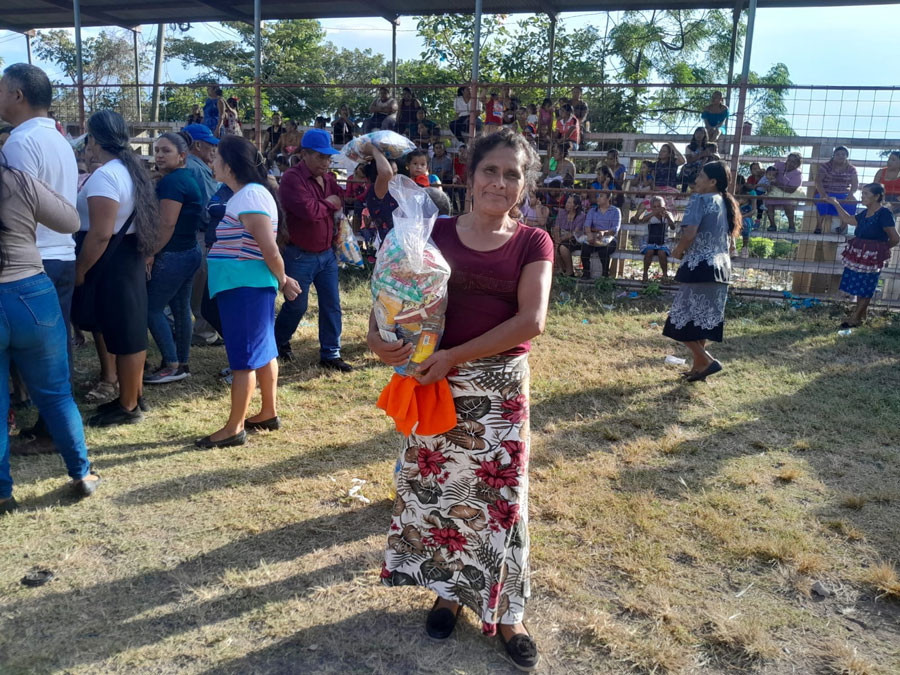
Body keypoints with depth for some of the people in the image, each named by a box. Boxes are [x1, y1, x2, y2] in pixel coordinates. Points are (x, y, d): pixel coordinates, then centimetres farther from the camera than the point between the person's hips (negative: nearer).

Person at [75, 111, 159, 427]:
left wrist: (80, 270, -15)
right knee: (130, 331, 17)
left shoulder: (104, 176, -19)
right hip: (130, 257, 10)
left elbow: (100, 234, -23)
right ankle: (134, 395, 28)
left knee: (121, 335, -1)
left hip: (112, 263, -10)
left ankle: (127, 407, 10)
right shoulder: (131, 169, 12)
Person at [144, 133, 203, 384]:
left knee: (152, 309, -4)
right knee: (180, 309, 12)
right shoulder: (187, 178, 16)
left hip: (173, 256, -10)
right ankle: (182, 364, 19)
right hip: (190, 252, 10)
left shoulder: (172, 181, -16)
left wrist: (151, 253, -16)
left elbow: (167, 223, -22)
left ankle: (171, 366, -1)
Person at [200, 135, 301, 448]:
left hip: (245, 287, -10)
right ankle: (269, 413, 27)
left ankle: (234, 428, 5)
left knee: (243, 357, -4)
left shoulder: (249, 197, -18)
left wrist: (282, 280, -8)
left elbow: (270, 248, -20)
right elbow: (265, 248, 16)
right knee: (262, 350, 16)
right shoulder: (244, 195, 15)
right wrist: (282, 280, 11)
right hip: (246, 285, 10)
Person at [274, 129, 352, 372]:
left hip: (327, 253, 7)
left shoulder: (329, 178, 9)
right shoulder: (292, 178, -16)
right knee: (296, 305, 6)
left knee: (331, 304, 5)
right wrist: (330, 204, -11)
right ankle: (279, 343, 31)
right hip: (300, 255, -6)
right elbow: (309, 210, -27)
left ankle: (330, 354, 14)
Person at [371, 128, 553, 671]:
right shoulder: (437, 233, 1)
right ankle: (449, 589, 38)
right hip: (438, 382, 2)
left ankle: (505, 612, 28)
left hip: (501, 390, -1)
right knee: (440, 489, 13)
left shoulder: (533, 243, -3)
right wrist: (378, 335, -21)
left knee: (499, 498, 8)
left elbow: (532, 320, -15)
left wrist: (454, 355, -18)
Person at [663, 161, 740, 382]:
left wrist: (677, 251, -4)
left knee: (683, 319, -1)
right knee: (705, 318, 13)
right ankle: (698, 365, 18)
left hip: (699, 266, -8)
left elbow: (689, 234, -21)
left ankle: (706, 360, -7)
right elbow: (731, 244, 19)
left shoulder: (700, 199, -9)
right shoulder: (727, 204, 16)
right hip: (721, 267, 8)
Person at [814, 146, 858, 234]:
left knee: (852, 202, -29)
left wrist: (850, 194, -24)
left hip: (843, 196, 2)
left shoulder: (851, 169, 9)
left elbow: (855, 185, -1)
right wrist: (823, 194, -30)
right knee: (822, 201, -36)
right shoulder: (825, 166, 2)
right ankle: (819, 226, -29)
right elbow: (818, 181, -11)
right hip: (826, 194, -2)